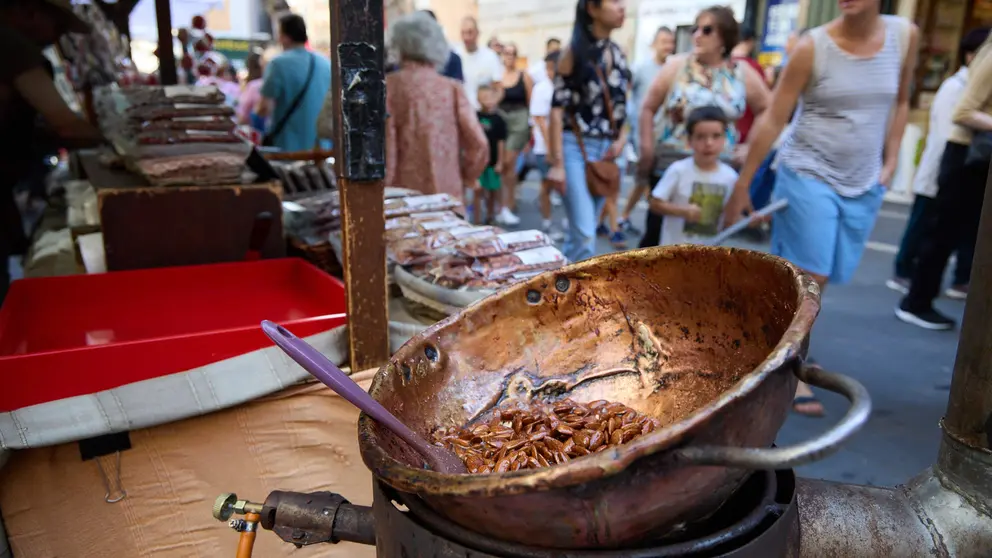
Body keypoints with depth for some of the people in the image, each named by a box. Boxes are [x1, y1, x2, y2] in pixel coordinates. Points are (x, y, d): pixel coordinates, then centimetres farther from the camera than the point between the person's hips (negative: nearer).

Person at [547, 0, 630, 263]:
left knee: (582, 230, 13)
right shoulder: (575, 52, -7)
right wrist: (557, 163, -15)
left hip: (606, 150, 6)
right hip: (575, 148, -6)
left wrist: (622, 139, 0)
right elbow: (557, 108, -10)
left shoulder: (619, 54, 11)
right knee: (584, 234, -11)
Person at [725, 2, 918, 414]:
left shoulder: (904, 35, 1)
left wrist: (889, 162, 7)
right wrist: (742, 185, -9)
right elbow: (772, 121, -9)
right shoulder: (813, 46, -10)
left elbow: (900, 102, 15)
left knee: (821, 276, 10)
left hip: (864, 183, 4)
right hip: (809, 174, -4)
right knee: (808, 274, -5)